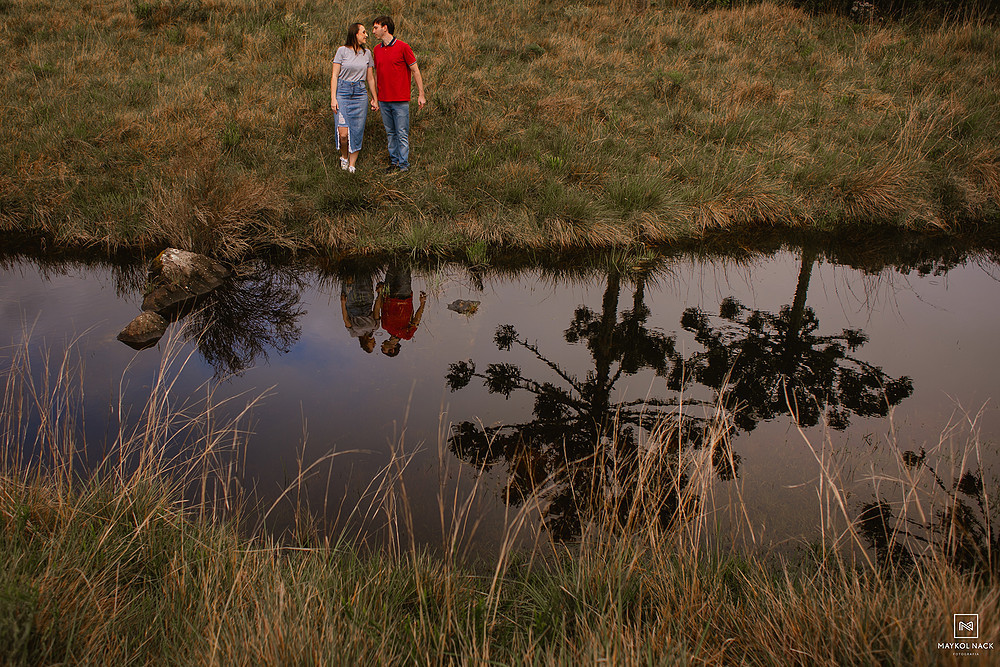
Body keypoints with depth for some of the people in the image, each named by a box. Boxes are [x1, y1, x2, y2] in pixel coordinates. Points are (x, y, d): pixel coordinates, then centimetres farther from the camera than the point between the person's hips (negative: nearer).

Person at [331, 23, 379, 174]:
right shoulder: (342, 51, -1)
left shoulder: (367, 53, 9)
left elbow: (370, 78, 16)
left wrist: (375, 99, 16)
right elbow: (334, 76, -1)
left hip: (360, 93, 3)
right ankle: (344, 157, 17)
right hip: (343, 92, -3)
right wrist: (333, 98, -9)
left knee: (357, 132, 0)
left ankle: (352, 164, 12)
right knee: (343, 132, -11)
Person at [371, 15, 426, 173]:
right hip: (383, 101, 5)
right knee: (390, 133, 10)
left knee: (402, 134, -3)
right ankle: (394, 161, 19)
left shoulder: (403, 47, -5)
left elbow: (415, 71, -2)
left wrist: (421, 95, -5)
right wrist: (375, 97, 18)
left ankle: (404, 164, 4)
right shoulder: (376, 50, 11)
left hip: (400, 100, -5)